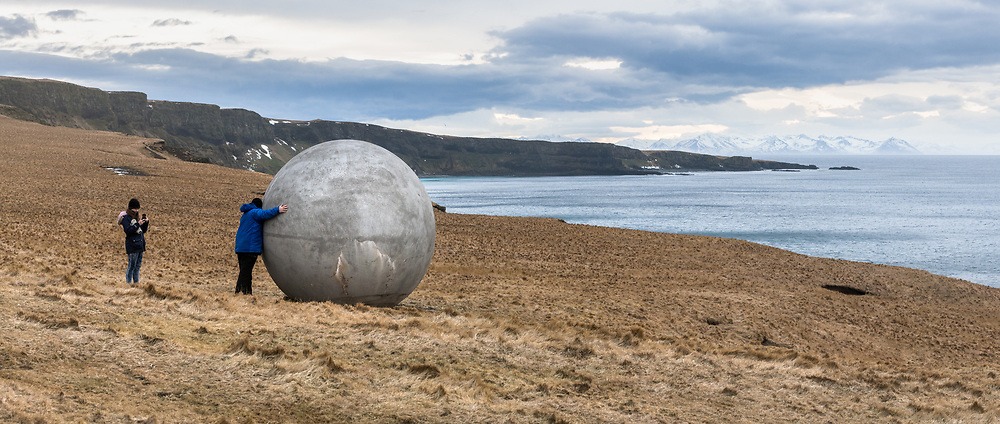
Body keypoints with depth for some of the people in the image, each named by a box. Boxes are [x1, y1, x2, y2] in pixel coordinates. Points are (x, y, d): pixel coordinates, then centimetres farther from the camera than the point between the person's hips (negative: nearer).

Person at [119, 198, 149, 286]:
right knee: (132, 265, -6)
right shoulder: (126, 218, -7)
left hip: (140, 244, 8)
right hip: (132, 244, -8)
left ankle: (136, 282, 19)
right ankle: (128, 282, 2)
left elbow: (144, 230, 18)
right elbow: (128, 231, -19)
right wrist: (138, 224, -23)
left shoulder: (137, 216, 14)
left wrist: (146, 222, 1)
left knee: (138, 265, 12)